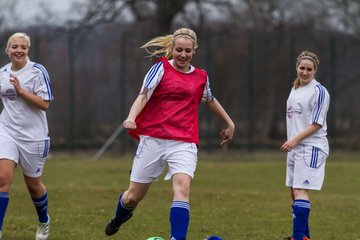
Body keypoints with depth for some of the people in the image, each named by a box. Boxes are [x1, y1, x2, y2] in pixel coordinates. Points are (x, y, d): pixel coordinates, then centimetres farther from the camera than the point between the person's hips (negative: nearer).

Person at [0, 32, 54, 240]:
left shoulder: (38, 71, -9)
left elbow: (45, 104, -16)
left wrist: (20, 90, -23)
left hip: (33, 135, -3)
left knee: (33, 184, 12)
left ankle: (44, 222, 40)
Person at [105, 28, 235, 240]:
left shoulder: (201, 77, 13)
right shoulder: (161, 68, 1)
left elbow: (210, 100, 33)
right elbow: (143, 96, -10)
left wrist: (230, 123, 40)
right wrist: (131, 118, -28)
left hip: (184, 143, 2)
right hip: (153, 140, -2)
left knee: (183, 187, -25)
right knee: (134, 196, 7)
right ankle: (119, 218, 42)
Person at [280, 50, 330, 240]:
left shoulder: (319, 91, -10)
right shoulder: (295, 89, 15)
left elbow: (316, 124, -14)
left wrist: (295, 139, -21)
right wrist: (290, 142, 17)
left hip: (311, 147, -9)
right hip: (295, 148, 9)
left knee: (300, 191, -17)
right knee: (294, 192, 11)